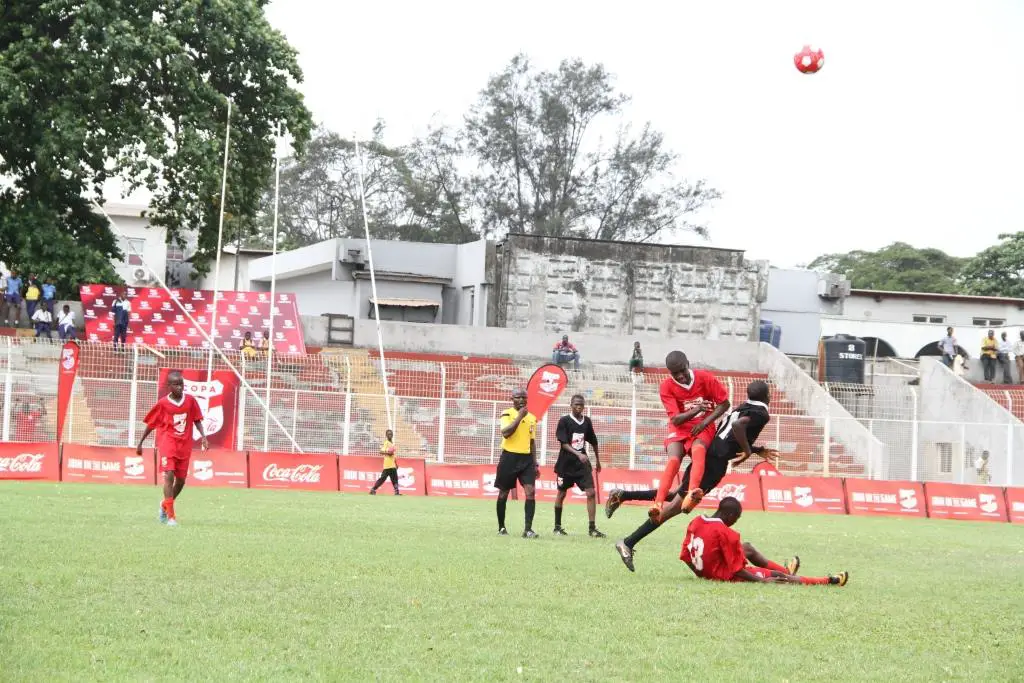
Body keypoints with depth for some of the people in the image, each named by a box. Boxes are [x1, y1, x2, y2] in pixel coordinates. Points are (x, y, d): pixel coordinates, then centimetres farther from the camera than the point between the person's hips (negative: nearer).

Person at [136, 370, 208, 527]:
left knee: (181, 480, 10)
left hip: (184, 445, 4)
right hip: (168, 443, -4)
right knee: (169, 475, -18)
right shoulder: (163, 403, -7)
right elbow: (151, 424, 3)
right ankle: (170, 516, -18)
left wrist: (203, 436, -5)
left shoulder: (190, 401, 0)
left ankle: (165, 504, 38)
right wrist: (140, 443, 7)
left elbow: (197, 420, 9)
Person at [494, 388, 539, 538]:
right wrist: (519, 417, -20)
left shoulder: (532, 417, 12)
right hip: (509, 457, -4)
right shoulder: (507, 414, -5)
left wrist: (535, 463, 15)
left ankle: (528, 529, -12)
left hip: (526, 458, 4)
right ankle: (501, 528, 20)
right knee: (503, 493, 6)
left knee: (531, 492, -11)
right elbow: (505, 433, -23)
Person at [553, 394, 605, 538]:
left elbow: (593, 441, 16)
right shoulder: (564, 421, -9)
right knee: (561, 493, 9)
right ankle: (557, 526, 24)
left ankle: (592, 528, -7)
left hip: (582, 463, 3)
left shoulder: (587, 421, 5)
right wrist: (578, 454, -29)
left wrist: (597, 460, 22)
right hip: (566, 463, -3)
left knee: (591, 492, -9)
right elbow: (564, 443, -16)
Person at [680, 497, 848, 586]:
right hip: (724, 574, -8)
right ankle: (828, 581, 13)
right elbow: (736, 570, -22)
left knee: (747, 548, 29)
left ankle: (786, 571, 47)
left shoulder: (695, 523, -4)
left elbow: (685, 556, 5)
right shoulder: (726, 533, -25)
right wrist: (762, 581, -13)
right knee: (775, 575, 4)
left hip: (703, 570, 8)